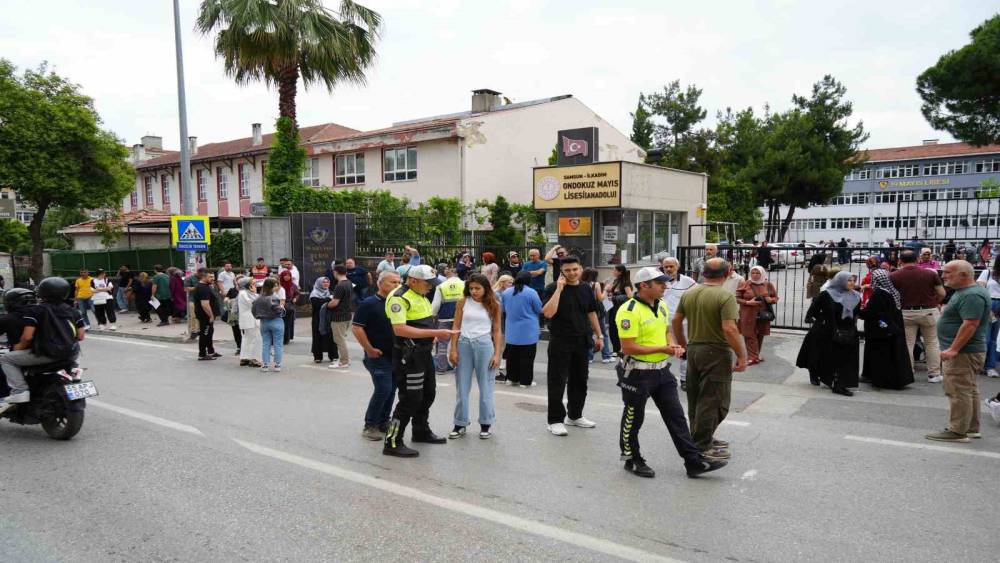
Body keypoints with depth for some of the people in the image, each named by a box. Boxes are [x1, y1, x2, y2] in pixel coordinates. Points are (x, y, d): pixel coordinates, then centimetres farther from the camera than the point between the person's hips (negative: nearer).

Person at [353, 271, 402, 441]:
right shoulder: (369, 304, -10)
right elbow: (356, 327, -13)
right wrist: (369, 349, -14)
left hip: (395, 355, 6)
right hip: (378, 356, -6)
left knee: (391, 390, 11)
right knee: (383, 390, -10)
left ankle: (383, 423, 24)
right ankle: (370, 426, 4)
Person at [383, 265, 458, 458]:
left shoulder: (421, 296, 14)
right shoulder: (399, 298, -18)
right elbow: (400, 329, -29)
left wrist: (432, 336, 9)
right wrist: (435, 333, -29)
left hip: (424, 352, 10)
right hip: (408, 354, -10)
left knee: (428, 393, 20)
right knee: (410, 399, -6)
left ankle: (421, 431, 38)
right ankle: (393, 443, 4)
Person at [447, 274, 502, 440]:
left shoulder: (493, 305, 2)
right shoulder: (463, 302, 2)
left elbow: (496, 331, 4)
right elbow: (456, 327, 3)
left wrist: (497, 354, -2)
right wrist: (453, 349, -3)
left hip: (484, 345, -1)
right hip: (464, 344, 1)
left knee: (485, 386, 6)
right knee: (462, 386, 7)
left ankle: (486, 423, 17)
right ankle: (460, 423, 17)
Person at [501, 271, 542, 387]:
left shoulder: (506, 292, 1)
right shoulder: (531, 292, -15)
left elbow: (503, 309, 13)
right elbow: (539, 310, -6)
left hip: (511, 332, 5)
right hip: (528, 332, -4)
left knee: (512, 356, 15)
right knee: (526, 357, 4)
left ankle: (512, 378, 23)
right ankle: (525, 380, 8)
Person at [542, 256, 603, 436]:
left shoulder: (586, 289, 8)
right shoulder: (553, 288, -9)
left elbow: (592, 314, 17)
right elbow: (548, 313, -22)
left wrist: (599, 336, 15)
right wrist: (559, 288, -22)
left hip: (581, 342, 5)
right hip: (560, 342, -5)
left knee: (579, 381, 14)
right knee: (557, 382, -2)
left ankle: (575, 416, 28)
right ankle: (555, 421, 6)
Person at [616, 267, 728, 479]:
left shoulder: (661, 305, 7)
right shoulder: (630, 311, -21)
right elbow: (628, 348, -24)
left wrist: (672, 345, -2)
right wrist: (662, 349, -19)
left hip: (662, 370, 8)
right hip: (638, 373, -8)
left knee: (676, 416, 10)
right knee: (633, 420, 9)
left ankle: (694, 461, 17)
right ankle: (632, 460, 26)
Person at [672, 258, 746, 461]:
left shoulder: (689, 293, 6)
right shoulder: (725, 296, -15)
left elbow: (675, 321, 11)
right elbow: (729, 329, -23)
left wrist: (683, 345, 21)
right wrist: (742, 356, -16)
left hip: (693, 350, 7)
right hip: (716, 353, -7)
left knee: (696, 399, 16)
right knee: (713, 401, 0)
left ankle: (703, 438, 30)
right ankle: (702, 447, 3)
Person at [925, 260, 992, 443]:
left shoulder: (972, 296, -20)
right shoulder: (965, 292, 15)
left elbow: (970, 324, -27)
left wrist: (953, 349, -27)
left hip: (964, 353, -11)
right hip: (965, 351, 11)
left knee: (958, 391, -8)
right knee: (969, 390, 17)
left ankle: (957, 431, -4)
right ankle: (972, 428, 26)